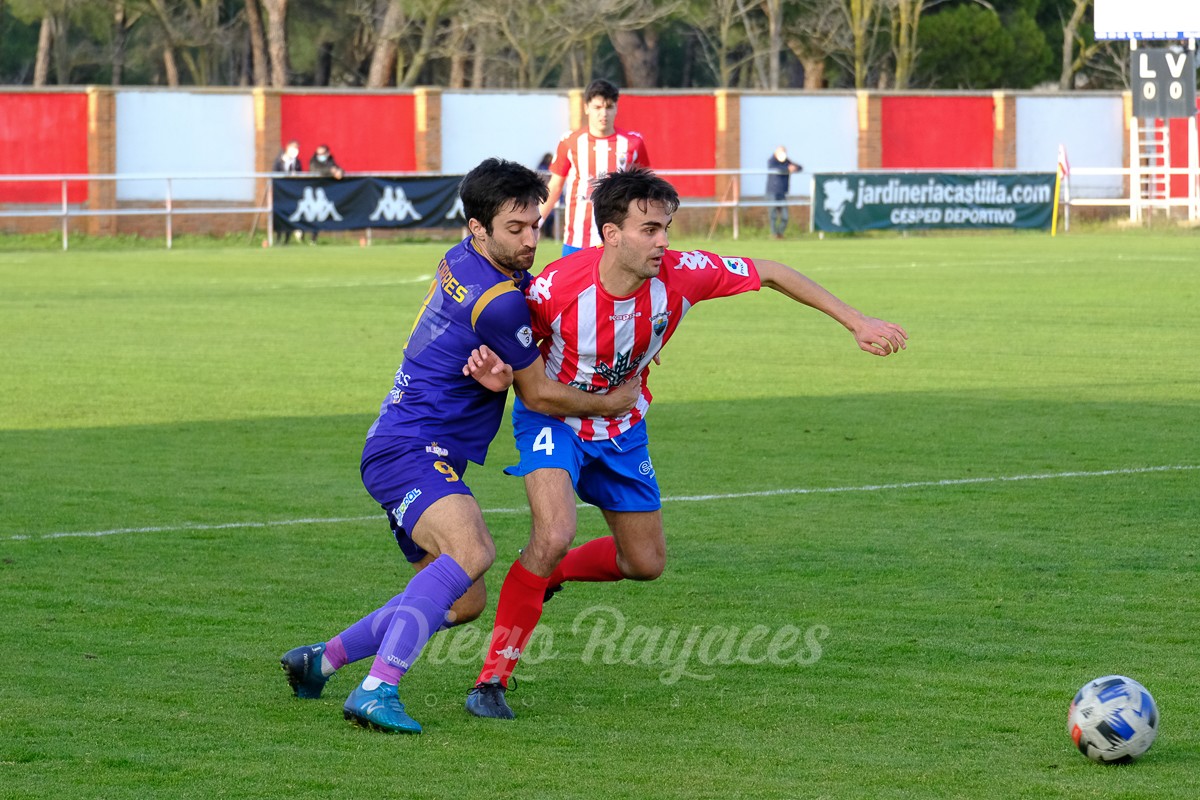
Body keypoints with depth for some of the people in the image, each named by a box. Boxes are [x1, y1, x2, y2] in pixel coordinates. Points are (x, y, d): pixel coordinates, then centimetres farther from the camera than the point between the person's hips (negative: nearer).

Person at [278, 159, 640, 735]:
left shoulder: (462, 261, 7)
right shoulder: (498, 302, -19)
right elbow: (539, 396, -7)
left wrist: (498, 372, -3)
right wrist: (611, 404, 10)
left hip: (408, 448, 10)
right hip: (410, 450, -10)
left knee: (463, 601, 14)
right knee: (471, 551, -34)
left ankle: (320, 660, 25)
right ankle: (377, 691, -43)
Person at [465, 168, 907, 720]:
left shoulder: (680, 274, -25)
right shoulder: (558, 286, -32)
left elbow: (771, 274, -10)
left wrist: (858, 322, -8)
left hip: (622, 427, 5)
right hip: (553, 419, -5)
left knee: (646, 563, 12)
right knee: (554, 535, -28)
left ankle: (550, 573, 42)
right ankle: (492, 676, -15)